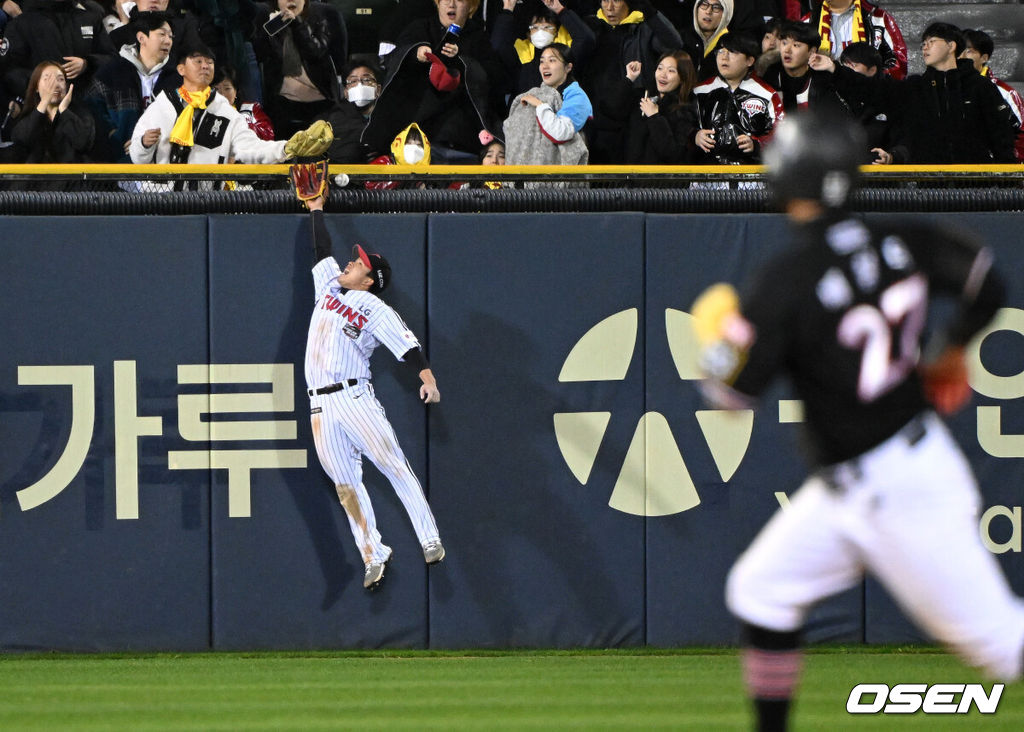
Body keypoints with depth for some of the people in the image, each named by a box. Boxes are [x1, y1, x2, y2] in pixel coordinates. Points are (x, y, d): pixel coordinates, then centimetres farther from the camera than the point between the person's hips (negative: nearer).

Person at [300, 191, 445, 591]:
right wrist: (317, 208, 39)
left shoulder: (376, 311, 1)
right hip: (320, 405, 6)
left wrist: (428, 378, -27)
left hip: (355, 399, -6)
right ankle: (373, 556, 8)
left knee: (394, 466, -9)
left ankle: (430, 540, -9)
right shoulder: (328, 284, 20)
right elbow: (322, 248, 34)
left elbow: (407, 345, -12)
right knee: (345, 483, 4)